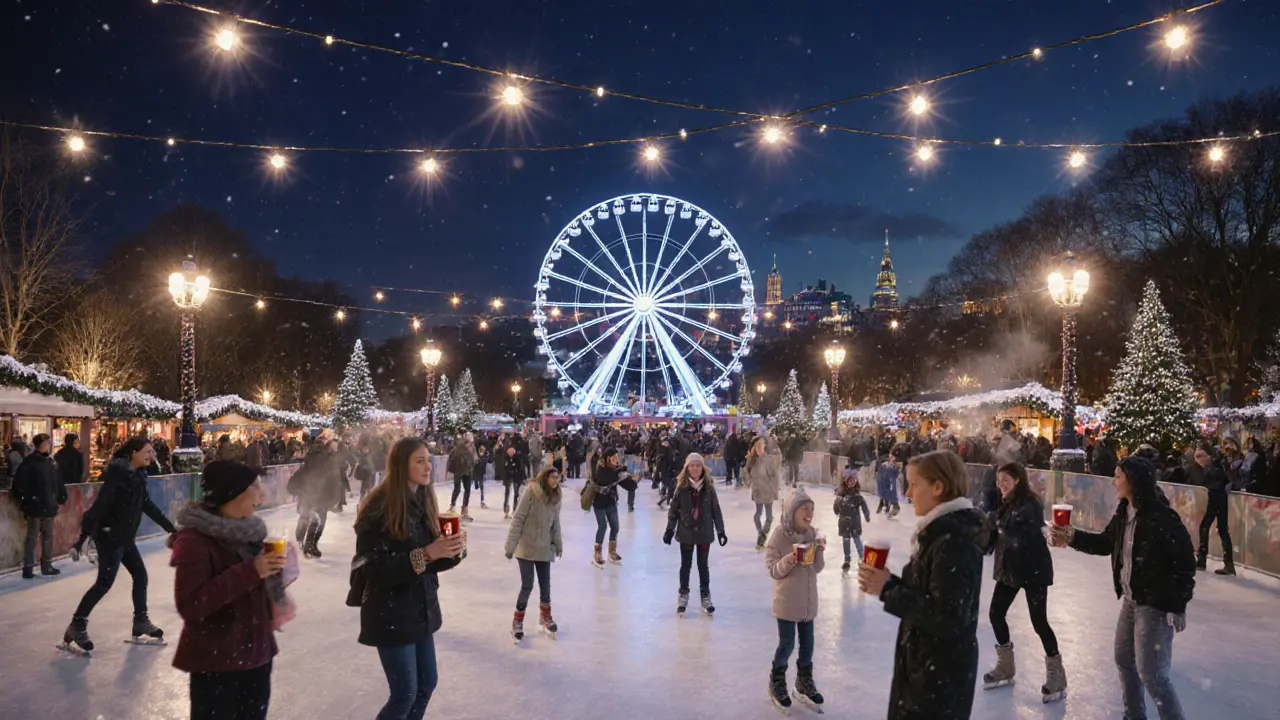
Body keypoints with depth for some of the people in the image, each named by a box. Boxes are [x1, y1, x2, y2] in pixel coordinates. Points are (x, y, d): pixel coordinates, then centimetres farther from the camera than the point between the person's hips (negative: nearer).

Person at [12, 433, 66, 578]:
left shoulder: (50, 462, 12)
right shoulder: (29, 462, -11)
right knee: (32, 537, -1)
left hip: (48, 506, 7)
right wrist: (21, 499, -16)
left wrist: (62, 496, 13)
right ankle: (28, 568, 6)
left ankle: (47, 565, 23)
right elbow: (19, 482, -16)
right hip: (35, 506, -7)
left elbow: (57, 482, 17)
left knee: (48, 536, 13)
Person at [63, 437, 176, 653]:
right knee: (105, 582, -7)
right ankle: (77, 625, 4)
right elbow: (100, 504, -24)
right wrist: (84, 535, -29)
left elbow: (147, 505, 19)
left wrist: (170, 528, 24)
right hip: (109, 535, -9)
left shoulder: (136, 476, 10)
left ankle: (140, 621, 24)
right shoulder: (119, 473, -18)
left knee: (140, 575, 13)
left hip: (124, 536, 9)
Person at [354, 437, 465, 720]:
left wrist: (454, 552, -12)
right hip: (390, 614, -8)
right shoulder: (378, 509, -18)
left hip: (421, 609, 8)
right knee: (405, 694, -2)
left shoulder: (423, 502, 5)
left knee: (428, 682, 15)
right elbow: (376, 570, -23)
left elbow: (433, 561, 9)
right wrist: (424, 554, -29)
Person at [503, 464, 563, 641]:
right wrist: (511, 545, -16)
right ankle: (518, 620, 15)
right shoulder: (531, 493, -17)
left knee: (545, 584, 12)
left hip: (544, 549, 5)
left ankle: (545, 616, 33)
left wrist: (558, 544, 12)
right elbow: (518, 520, -15)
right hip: (526, 548, -5)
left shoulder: (555, 497, 1)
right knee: (527, 585, -3)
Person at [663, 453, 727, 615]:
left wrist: (720, 531, 0)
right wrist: (669, 529, -3)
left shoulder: (708, 488, -5)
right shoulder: (681, 487, -8)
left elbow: (716, 510, 0)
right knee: (685, 564, 11)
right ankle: (683, 595, 24)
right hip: (686, 532, 0)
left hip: (704, 532, 0)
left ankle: (705, 596, 22)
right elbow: (674, 509, -2)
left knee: (703, 565, 10)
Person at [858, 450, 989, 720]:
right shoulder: (943, 531, 7)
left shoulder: (954, 542, -24)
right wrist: (888, 583, -5)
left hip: (941, 675, -9)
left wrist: (888, 590, -20)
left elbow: (946, 616, -27)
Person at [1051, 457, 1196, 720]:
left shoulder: (1161, 516, -22)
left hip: (1156, 604, -9)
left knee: (1151, 673, -6)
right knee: (1123, 659, 22)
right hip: (1131, 599, 9)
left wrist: (1178, 606, -19)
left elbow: (1184, 561, -21)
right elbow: (1106, 543, 15)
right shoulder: (1124, 511, 3)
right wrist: (1072, 537, 1)